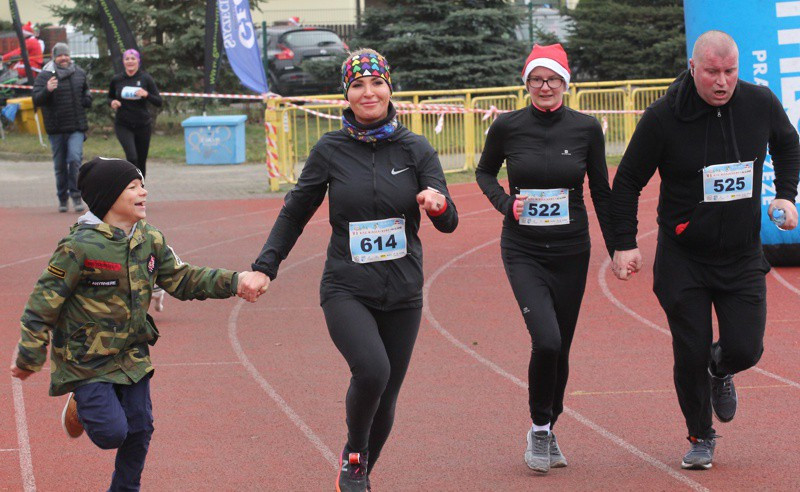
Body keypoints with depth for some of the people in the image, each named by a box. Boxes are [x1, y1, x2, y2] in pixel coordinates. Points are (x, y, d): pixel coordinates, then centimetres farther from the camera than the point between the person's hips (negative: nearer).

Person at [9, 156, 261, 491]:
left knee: (139, 430, 5)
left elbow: (183, 280, 8)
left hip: (132, 356, 6)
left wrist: (233, 282, -4)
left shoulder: (149, 241, -1)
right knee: (112, 432, -11)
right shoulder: (80, 247, -21)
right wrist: (29, 359, -13)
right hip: (86, 361, -6)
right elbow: (43, 303, -16)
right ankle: (81, 407, 22)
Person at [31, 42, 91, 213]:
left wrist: (86, 100, 6)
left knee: (75, 158, -18)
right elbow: (36, 100, -13)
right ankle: (62, 198, 21)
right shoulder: (45, 76, -3)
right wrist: (47, 90, -31)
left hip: (77, 128, 1)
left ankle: (76, 195, -10)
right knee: (60, 165, 7)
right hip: (56, 128, -1)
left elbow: (86, 91, 26)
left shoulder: (79, 73, 8)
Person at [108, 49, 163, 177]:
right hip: (123, 126, -1)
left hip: (143, 125, 1)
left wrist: (146, 94, -21)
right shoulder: (116, 80, 1)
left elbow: (159, 103, -3)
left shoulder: (145, 79, -2)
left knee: (141, 161, 8)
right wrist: (112, 102, -6)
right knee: (132, 157, -20)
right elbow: (110, 97, 17)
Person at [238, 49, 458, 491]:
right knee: (372, 369, -28)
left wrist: (439, 205, -27)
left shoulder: (416, 149, 1)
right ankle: (353, 455, -3)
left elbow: (449, 223, -4)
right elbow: (295, 214, 9)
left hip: (402, 293, 2)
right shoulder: (330, 150, -1)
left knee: (385, 400, 8)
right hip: (346, 290, -2)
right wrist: (264, 268, 2)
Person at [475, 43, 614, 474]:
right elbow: (484, 171, 14)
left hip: (570, 251, 2)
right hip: (523, 251, -2)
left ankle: (547, 431, 29)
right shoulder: (507, 126, -4)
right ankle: (539, 427, 3)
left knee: (560, 348, 8)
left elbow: (601, 192, 8)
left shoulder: (586, 129, -2)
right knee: (546, 340, -19)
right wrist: (505, 203, -5)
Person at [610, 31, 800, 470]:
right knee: (691, 355, -3)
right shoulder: (663, 117, -14)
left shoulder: (760, 104, -5)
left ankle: (720, 371, 32)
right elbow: (627, 181, -3)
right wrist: (625, 244, -10)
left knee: (744, 350, -5)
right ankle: (700, 437, 21)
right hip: (682, 258, -2)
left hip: (743, 256, 2)